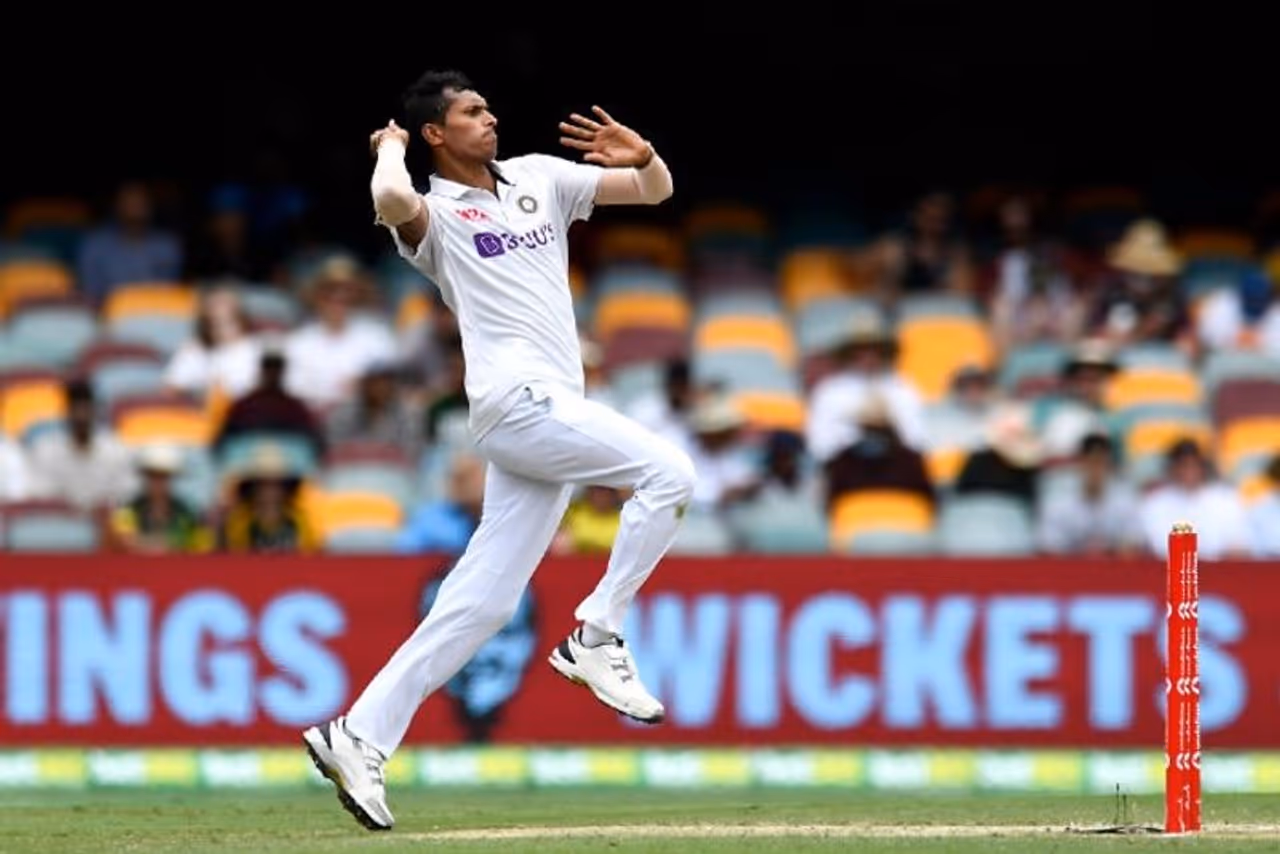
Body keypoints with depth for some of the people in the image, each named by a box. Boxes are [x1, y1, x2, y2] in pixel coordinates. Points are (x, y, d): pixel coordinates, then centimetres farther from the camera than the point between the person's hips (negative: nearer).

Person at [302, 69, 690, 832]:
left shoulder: (538, 178, 19)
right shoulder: (433, 214, 0)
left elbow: (654, 191, 18)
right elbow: (392, 200, -26)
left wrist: (642, 156, -5)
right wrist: (392, 148, -5)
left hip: (548, 415, 7)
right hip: (518, 402, -7)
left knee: (484, 600, 3)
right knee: (669, 471, -19)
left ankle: (359, 736, 4)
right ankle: (596, 638, -10)